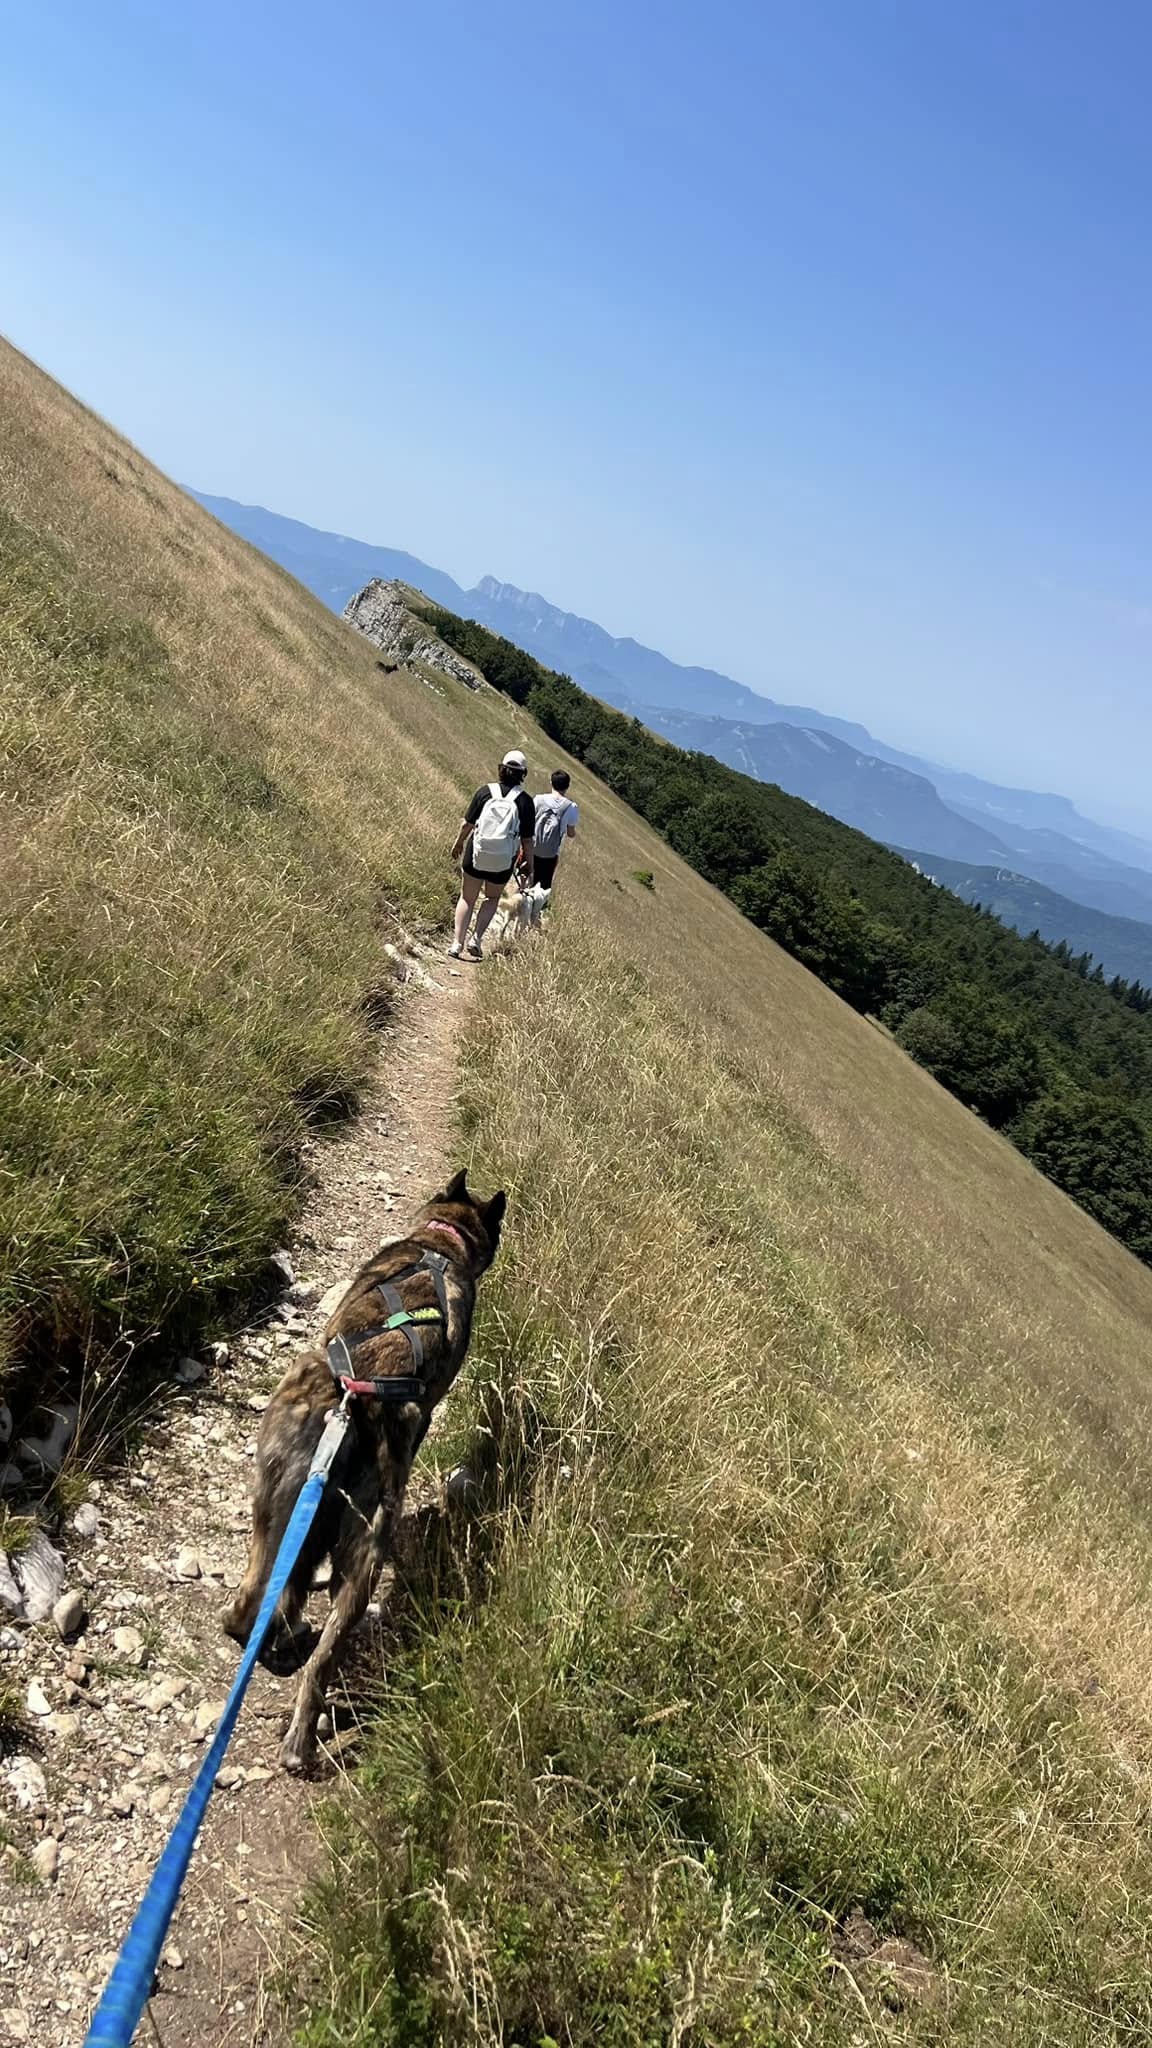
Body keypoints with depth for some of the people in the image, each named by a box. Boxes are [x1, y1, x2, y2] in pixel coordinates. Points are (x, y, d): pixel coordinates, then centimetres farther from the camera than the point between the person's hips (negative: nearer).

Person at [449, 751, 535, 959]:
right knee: (492, 898, 24)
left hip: (476, 855, 0)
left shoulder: (486, 791, -6)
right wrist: (528, 864, 7)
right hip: (503, 862, 0)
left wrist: (459, 843, 16)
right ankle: (476, 938, 9)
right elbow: (527, 839, -6)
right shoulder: (525, 801, -8)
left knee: (467, 898, 16)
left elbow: (467, 823, -2)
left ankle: (457, 943, 8)